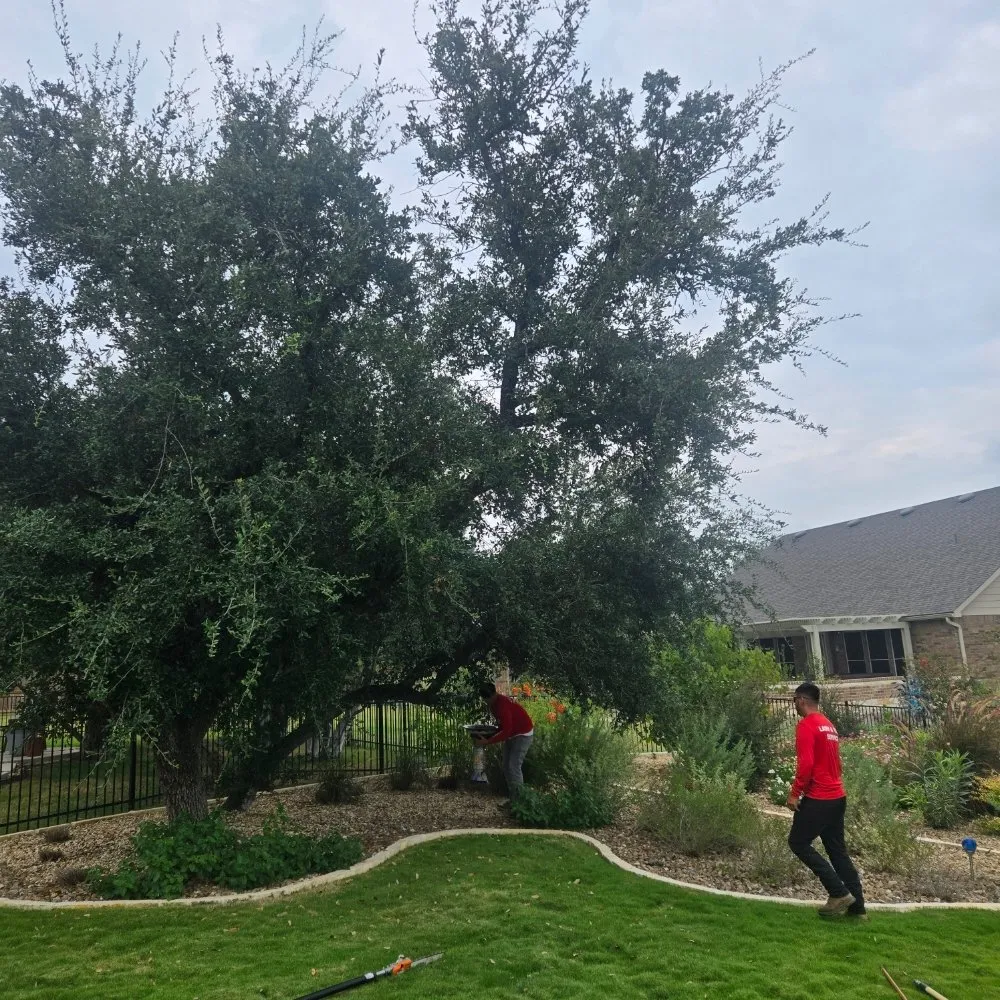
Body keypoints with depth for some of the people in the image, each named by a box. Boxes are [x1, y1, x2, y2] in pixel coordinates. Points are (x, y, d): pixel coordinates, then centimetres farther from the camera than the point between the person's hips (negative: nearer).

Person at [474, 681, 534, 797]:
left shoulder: (502, 705, -31)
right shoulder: (494, 703, -2)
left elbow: (506, 731, -33)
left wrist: (487, 742, -33)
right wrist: (492, 734, -3)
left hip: (523, 735, -9)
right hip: (511, 734, 10)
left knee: (514, 766, -15)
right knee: (506, 766, 8)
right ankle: (511, 794, 17)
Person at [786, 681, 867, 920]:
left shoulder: (806, 725, -14)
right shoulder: (829, 725, 15)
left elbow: (805, 764, -22)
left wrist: (794, 793, -16)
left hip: (818, 798, -9)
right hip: (837, 796, 9)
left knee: (798, 843, 1)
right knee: (837, 850, 14)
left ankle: (839, 893, -2)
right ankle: (857, 907, 14)